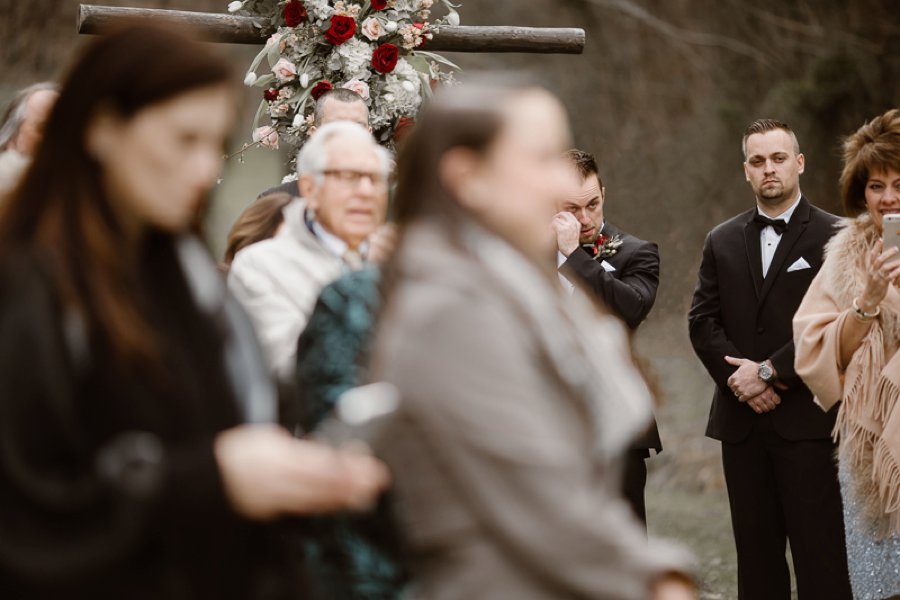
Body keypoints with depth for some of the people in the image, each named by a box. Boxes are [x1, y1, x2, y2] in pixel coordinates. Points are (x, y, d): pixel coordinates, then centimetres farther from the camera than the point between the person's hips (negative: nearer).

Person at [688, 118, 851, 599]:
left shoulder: (833, 236, -1)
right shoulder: (722, 242, 14)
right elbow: (703, 322, 8)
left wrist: (770, 372, -13)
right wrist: (738, 377, -8)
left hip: (807, 419, -4)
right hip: (741, 420, 5)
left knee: (818, 552, -6)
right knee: (756, 552, 7)